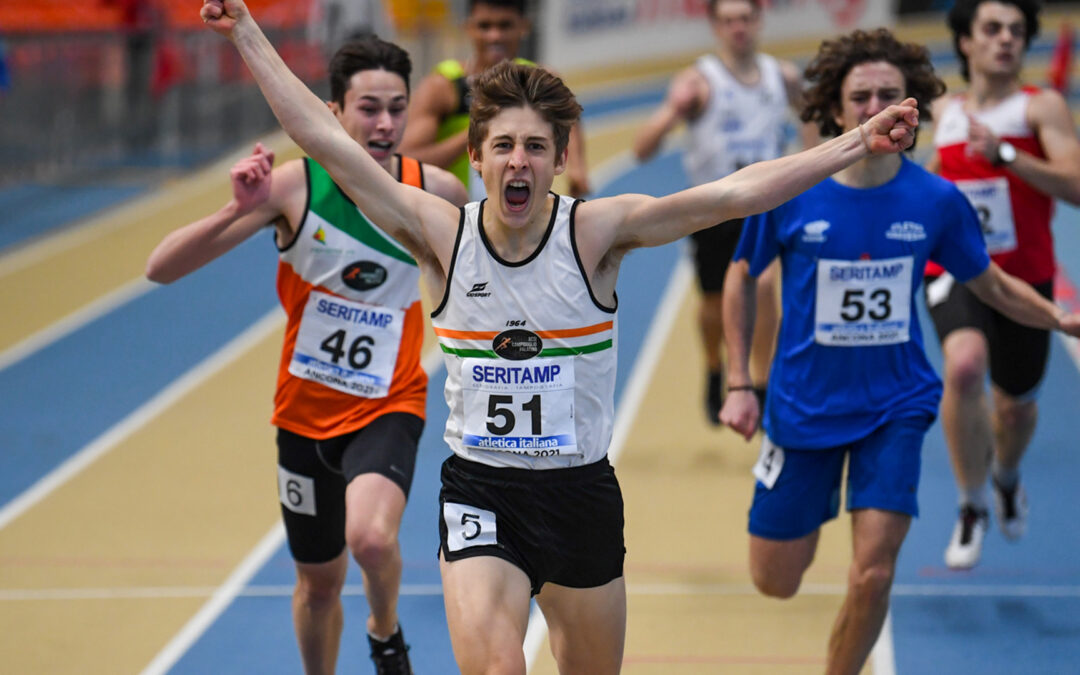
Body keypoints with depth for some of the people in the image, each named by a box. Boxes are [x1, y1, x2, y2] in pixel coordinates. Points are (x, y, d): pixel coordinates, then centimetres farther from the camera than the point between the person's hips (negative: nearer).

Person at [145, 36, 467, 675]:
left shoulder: (436, 190, -11)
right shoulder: (295, 184, -14)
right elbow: (162, 267, -19)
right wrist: (241, 210, -33)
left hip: (388, 408, -1)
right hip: (307, 407, 1)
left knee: (371, 538, -29)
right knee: (320, 580, 16)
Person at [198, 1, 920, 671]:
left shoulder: (595, 231, -9)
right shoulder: (441, 234, -6)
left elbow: (732, 194, -18)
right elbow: (327, 140, -7)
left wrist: (856, 145, -26)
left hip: (581, 492, 1)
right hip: (480, 492, -1)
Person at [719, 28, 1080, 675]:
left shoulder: (937, 201, -9)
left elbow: (994, 285, 7)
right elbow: (743, 278, 5)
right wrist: (739, 384, 0)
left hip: (895, 408, 0)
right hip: (803, 405, 0)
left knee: (872, 577, -15)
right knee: (776, 581, 8)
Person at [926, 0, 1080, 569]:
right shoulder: (946, 110, 6)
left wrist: (1005, 154, -30)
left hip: (1023, 275, -1)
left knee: (1016, 403, 15)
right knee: (964, 366, -29)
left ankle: (1006, 477, 52)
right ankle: (972, 507, -12)